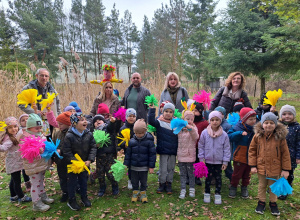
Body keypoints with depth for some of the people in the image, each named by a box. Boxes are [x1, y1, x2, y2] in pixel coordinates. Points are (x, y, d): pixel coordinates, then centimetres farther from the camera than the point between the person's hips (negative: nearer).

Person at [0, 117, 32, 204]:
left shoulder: (17, 136, 5)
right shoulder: (9, 139, -24)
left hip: (17, 162, 10)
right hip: (13, 163, -10)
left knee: (13, 180, 22)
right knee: (17, 181, 4)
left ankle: (13, 196, 37)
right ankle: (22, 197, 17)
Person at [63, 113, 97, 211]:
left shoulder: (89, 134, -8)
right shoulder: (69, 136, -20)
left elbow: (93, 147, -5)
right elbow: (67, 152, -18)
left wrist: (89, 160, -15)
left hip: (85, 163, 4)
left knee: (84, 181, 19)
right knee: (72, 182, 12)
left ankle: (84, 197, 39)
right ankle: (71, 200, 31)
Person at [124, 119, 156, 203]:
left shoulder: (149, 141, -13)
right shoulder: (132, 141, -6)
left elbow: (152, 154, -8)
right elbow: (128, 153, 3)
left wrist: (151, 166, -8)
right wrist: (126, 164, 3)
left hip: (144, 167, -2)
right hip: (134, 166, 2)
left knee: (143, 181, 15)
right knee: (134, 181, 16)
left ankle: (143, 193, 34)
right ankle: (135, 192, 35)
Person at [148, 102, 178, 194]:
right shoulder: (159, 122, -5)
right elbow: (151, 121, -23)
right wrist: (152, 109, -25)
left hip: (173, 151, 3)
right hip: (163, 150, -3)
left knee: (171, 168, 14)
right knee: (163, 169, 7)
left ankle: (169, 184, 29)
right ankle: (162, 184, 26)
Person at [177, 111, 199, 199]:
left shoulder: (193, 128, -5)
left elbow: (196, 137, -25)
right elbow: (176, 139, 20)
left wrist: (190, 129, -38)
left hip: (190, 155, -3)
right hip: (181, 155, 3)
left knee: (191, 173, 10)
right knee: (182, 174, 10)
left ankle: (192, 189, 25)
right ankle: (183, 190, 18)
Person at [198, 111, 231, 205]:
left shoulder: (224, 135, -7)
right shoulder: (205, 133, -8)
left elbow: (226, 149, -1)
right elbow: (201, 146, 1)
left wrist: (225, 162, -2)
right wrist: (201, 158, -1)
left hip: (219, 161, 0)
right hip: (208, 161, 0)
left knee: (218, 178, 13)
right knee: (208, 177, 12)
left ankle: (218, 195, 28)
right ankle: (207, 194, 28)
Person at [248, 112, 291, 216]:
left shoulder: (280, 137, -13)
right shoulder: (258, 136, -10)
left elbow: (285, 154, -6)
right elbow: (252, 150, -2)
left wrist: (286, 169, -5)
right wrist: (253, 165, -4)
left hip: (275, 168, -1)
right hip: (261, 167, 1)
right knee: (262, 186, 17)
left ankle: (273, 203, 38)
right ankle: (261, 202, 36)